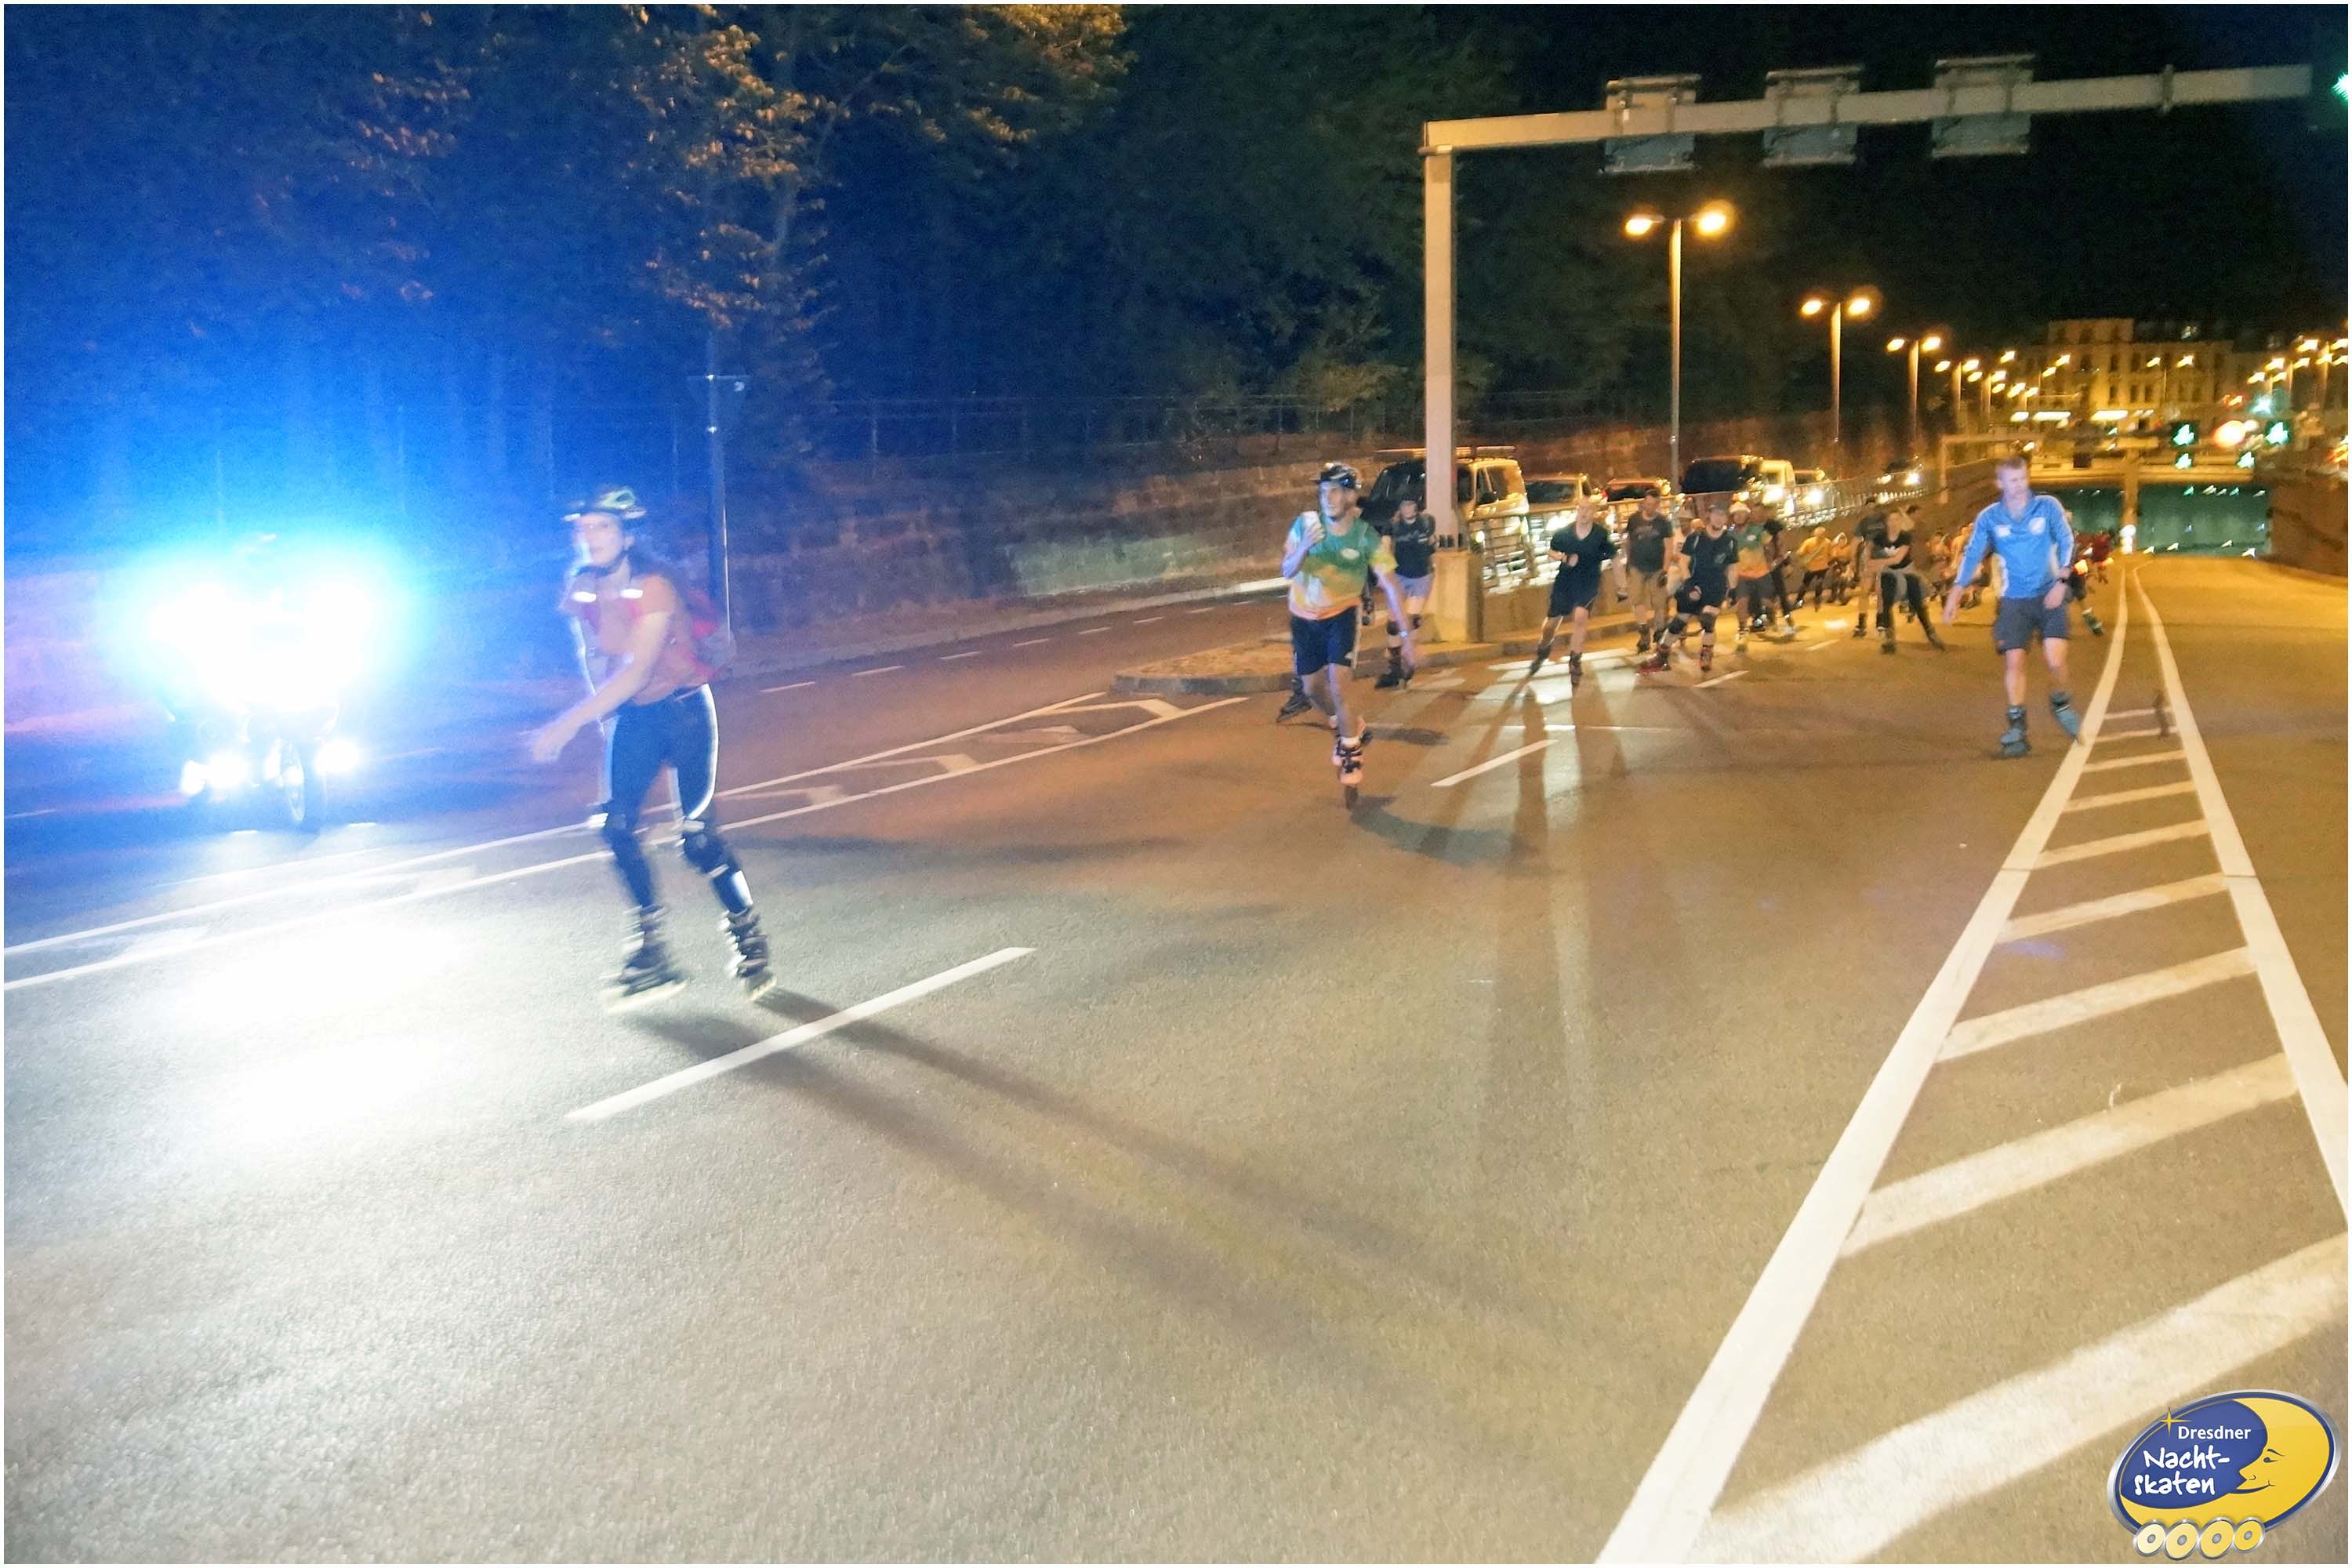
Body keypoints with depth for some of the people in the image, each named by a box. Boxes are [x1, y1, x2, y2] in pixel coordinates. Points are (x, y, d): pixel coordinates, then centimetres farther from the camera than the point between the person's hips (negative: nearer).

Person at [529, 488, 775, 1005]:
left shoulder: (654, 585, -24)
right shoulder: (580, 589, -4)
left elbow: (636, 671, -31)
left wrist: (567, 724, -34)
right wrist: (602, 714, 7)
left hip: (683, 709, -6)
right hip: (629, 714, 6)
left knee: (696, 833, -11)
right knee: (616, 823, -7)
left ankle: (750, 941, 6)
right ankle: (651, 953, 2)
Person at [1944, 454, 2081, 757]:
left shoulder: (2048, 507, -3)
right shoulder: (1989, 518, 0)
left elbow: (2066, 542, -3)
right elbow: (1971, 555, 4)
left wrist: (2060, 583, -14)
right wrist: (1954, 595, -2)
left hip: (2049, 595, -1)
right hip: (2013, 600, 1)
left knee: (2055, 659, -13)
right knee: (2013, 662, -6)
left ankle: (2060, 704, 18)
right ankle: (2017, 729, 3)